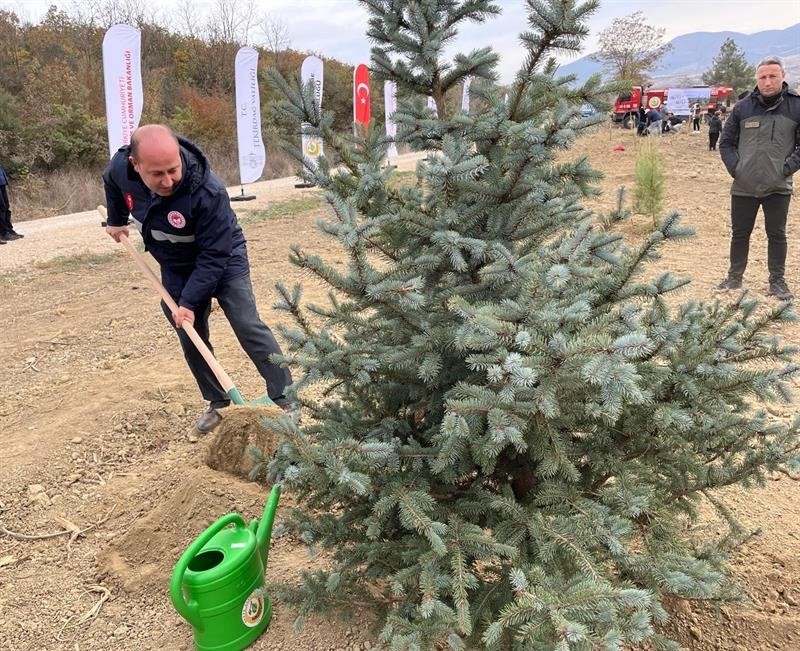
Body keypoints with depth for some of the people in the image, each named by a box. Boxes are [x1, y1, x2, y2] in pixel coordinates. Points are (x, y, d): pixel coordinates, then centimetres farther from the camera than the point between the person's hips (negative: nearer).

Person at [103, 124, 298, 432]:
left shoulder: (208, 192, -37)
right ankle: (218, 402, 18)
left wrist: (189, 302, -30)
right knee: (190, 337, 5)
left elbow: (214, 256, -30)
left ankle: (284, 399, -2)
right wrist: (116, 220, 21)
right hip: (175, 267, 5)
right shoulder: (120, 167, -20)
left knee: (248, 326, -11)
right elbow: (112, 183, 8)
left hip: (223, 260, -5)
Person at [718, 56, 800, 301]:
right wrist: (734, 167, -4)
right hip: (743, 186, 1)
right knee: (740, 233, 11)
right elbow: (726, 142, 8)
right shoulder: (743, 107, 1)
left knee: (777, 235, 8)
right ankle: (735, 277, 25)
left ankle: (777, 281, 19)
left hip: (778, 188, -1)